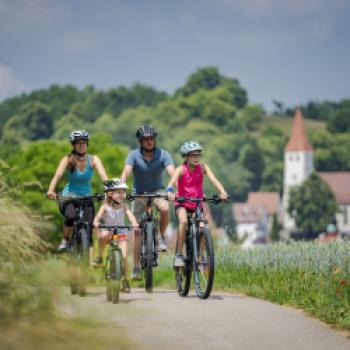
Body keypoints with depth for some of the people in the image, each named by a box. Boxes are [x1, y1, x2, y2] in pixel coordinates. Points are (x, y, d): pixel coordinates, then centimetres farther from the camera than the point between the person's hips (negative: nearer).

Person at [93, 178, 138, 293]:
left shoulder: (124, 206, -2)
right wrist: (96, 223, -42)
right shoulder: (105, 206, -7)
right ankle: (100, 256, -17)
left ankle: (125, 280, 4)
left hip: (121, 234, 2)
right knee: (104, 234, -38)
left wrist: (134, 223, -40)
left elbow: (130, 215, -18)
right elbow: (97, 217, -19)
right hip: (108, 232, -2)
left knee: (124, 256, -11)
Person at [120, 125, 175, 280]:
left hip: (157, 191, 0)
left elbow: (172, 172, -25)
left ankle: (161, 237, -6)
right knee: (137, 230, -3)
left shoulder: (162, 154, -13)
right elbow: (126, 172, -26)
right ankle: (136, 268, 5)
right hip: (139, 193, 0)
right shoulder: (134, 155, -13)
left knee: (165, 209, -34)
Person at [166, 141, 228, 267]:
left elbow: (213, 179, -24)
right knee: (183, 221, -30)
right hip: (182, 204, -3)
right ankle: (178, 254, -21)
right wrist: (170, 192, -55)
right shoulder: (181, 169, -15)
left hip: (197, 204, 3)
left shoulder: (202, 168, -9)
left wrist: (222, 192, -43)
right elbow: (173, 181, -33)